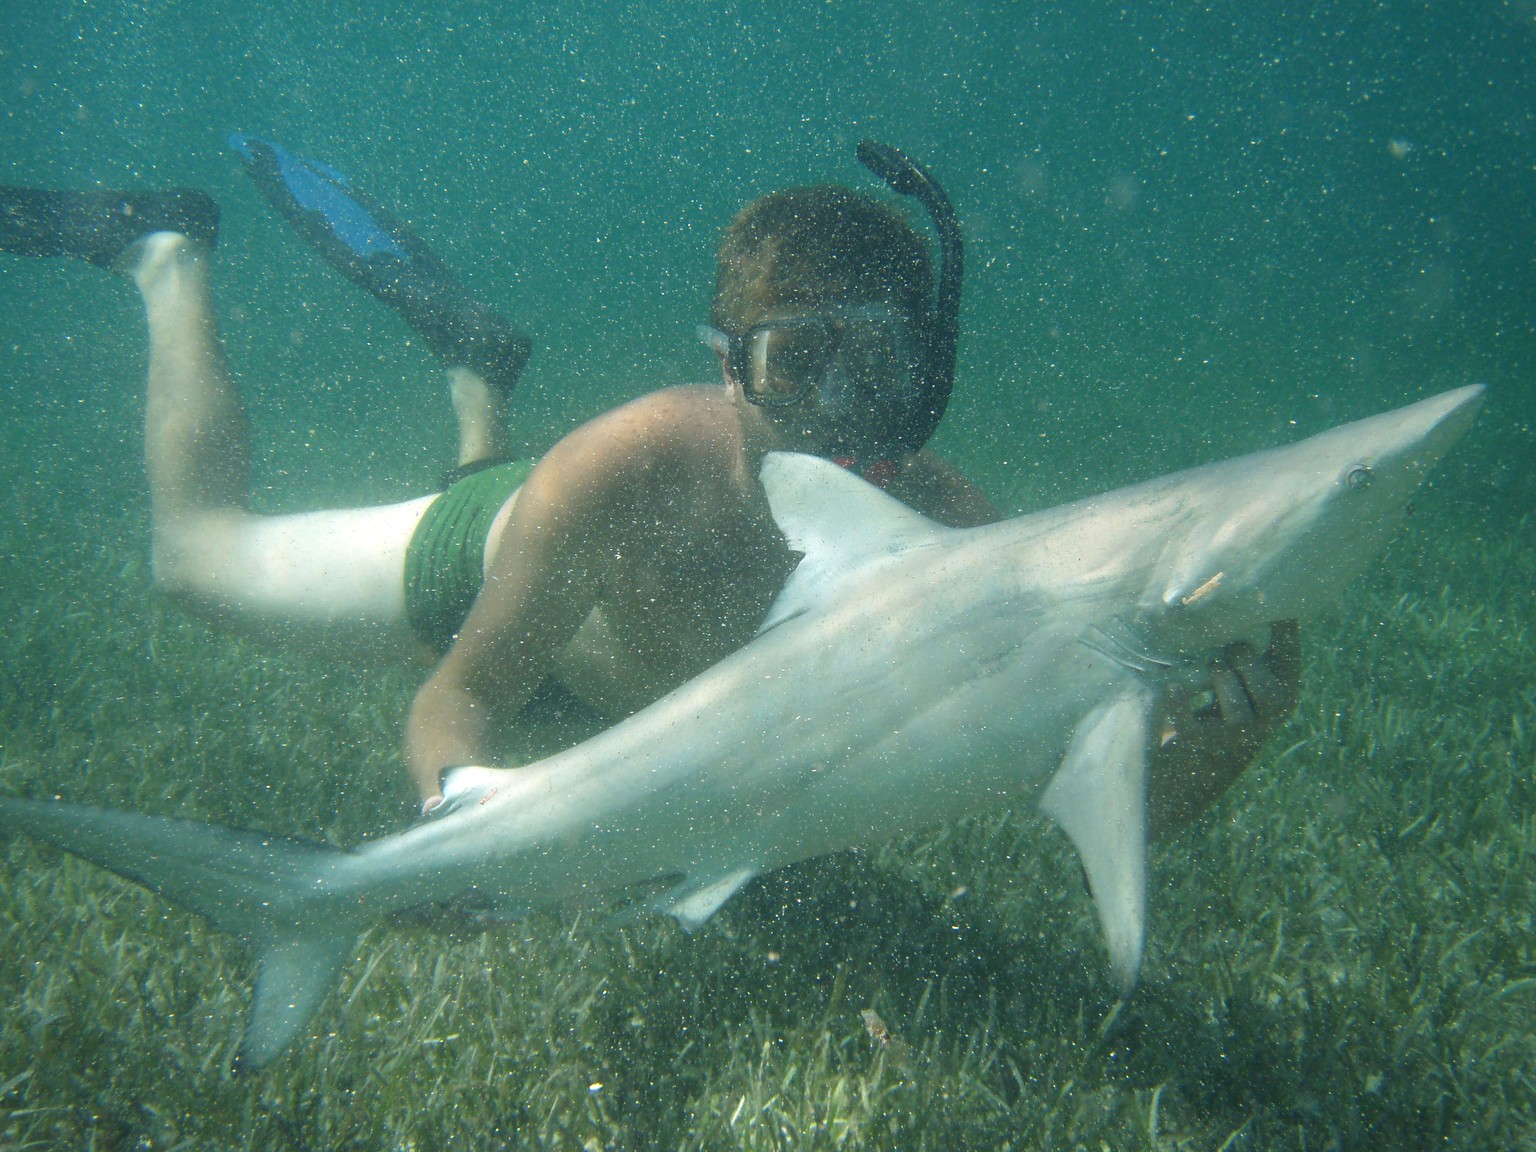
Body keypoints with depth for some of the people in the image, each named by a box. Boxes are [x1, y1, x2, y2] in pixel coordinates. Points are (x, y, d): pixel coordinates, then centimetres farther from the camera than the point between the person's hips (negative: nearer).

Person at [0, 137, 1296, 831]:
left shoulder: (940, 523, -37)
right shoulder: (633, 466, -44)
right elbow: (458, 701, -31)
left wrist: (1217, 743, -60)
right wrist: (467, 812, -53)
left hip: (625, 608, 4)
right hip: (498, 558, -3)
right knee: (202, 550, 19)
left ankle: (467, 351, 49)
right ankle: (168, 254, 33)